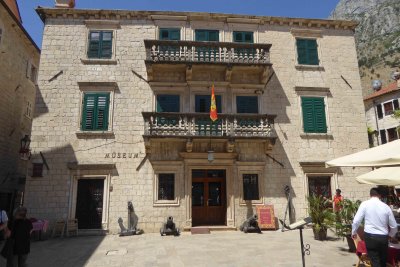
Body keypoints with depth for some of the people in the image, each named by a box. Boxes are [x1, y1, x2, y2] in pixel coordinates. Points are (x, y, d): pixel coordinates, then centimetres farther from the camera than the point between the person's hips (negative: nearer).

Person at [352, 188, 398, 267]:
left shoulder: (365, 204, -5)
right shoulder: (386, 206, 2)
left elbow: (356, 221, -7)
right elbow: (394, 226, 10)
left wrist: (354, 232, 10)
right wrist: (391, 235, 30)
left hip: (370, 236, -3)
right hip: (383, 237, 3)